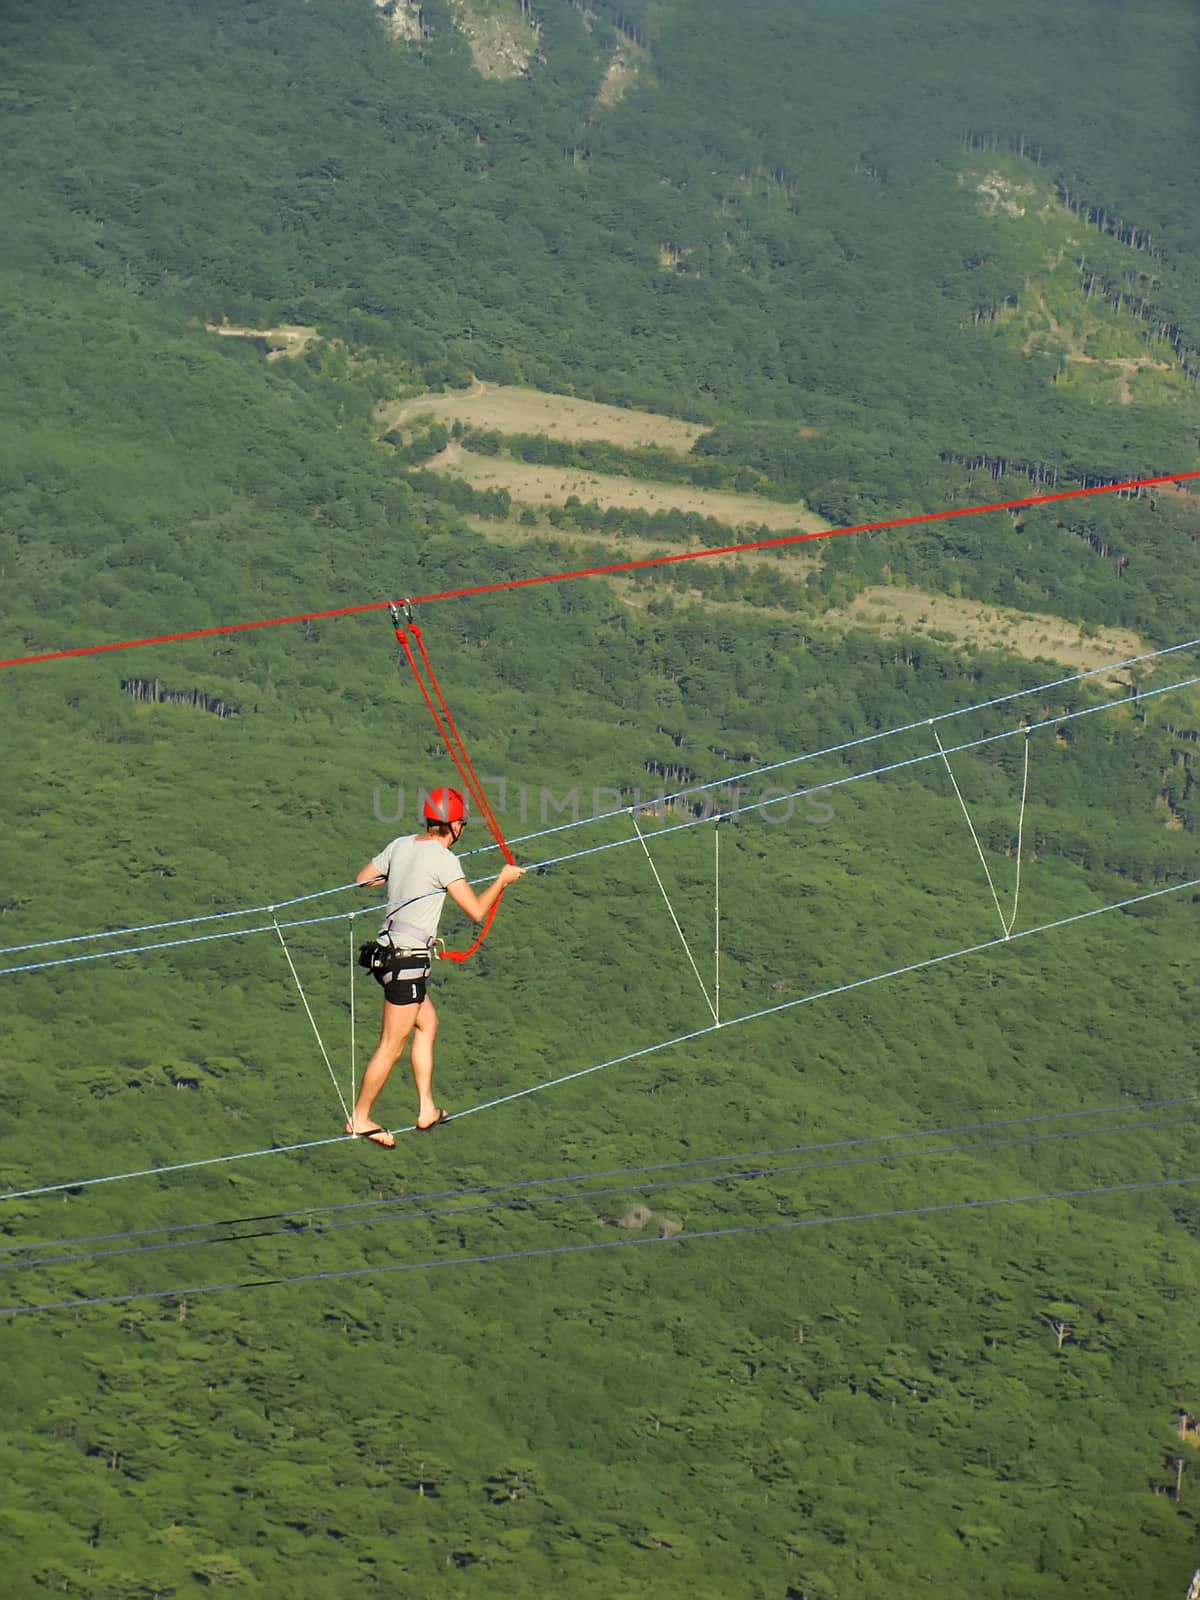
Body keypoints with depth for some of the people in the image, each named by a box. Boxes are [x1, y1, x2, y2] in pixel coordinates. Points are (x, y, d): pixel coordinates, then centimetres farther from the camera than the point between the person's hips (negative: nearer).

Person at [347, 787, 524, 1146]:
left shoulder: (400, 845, 5)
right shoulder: (443, 859, -16)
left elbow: (362, 881, 14)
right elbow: (476, 911, -16)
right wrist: (503, 880, -2)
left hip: (388, 949, 9)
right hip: (409, 958, -9)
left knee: (427, 1023, 21)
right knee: (392, 1046, 2)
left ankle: (426, 1109, 25)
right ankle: (360, 1119, 10)